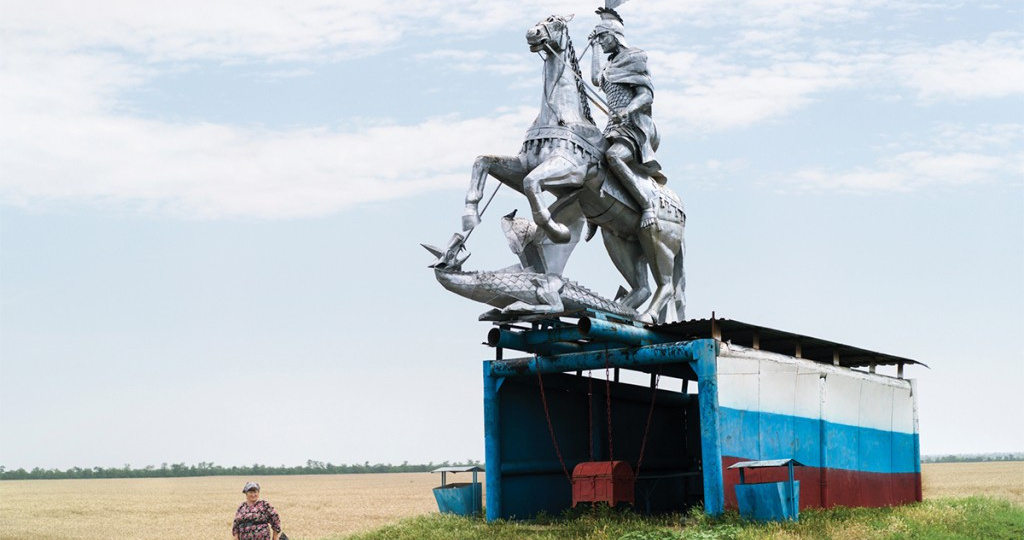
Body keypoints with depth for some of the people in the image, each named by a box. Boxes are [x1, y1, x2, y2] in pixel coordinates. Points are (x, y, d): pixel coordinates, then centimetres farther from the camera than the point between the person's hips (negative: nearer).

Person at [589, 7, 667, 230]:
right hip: (616, 127, 9)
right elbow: (596, 79, 40)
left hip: (635, 125, -9)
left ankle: (648, 204, -31)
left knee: (613, 156, -34)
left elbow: (647, 95, -10)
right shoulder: (611, 66, 22)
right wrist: (595, 49, 40)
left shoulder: (635, 57, -1)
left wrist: (628, 109, -29)